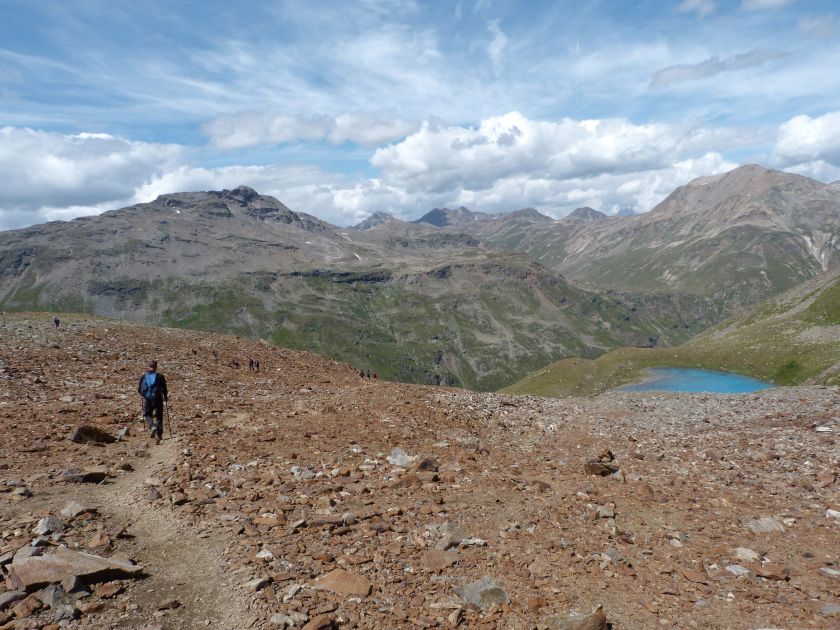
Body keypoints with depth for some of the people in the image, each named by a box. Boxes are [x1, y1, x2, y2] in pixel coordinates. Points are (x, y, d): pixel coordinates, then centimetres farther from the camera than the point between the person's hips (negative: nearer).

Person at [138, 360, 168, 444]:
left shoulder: (143, 376, 0)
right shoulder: (160, 376, -5)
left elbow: (139, 389, 5)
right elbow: (164, 389, -2)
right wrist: (166, 398, 16)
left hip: (147, 399, 1)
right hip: (158, 399, -1)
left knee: (147, 414, 17)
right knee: (159, 417, 10)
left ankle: (152, 427, -12)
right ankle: (159, 436, 7)